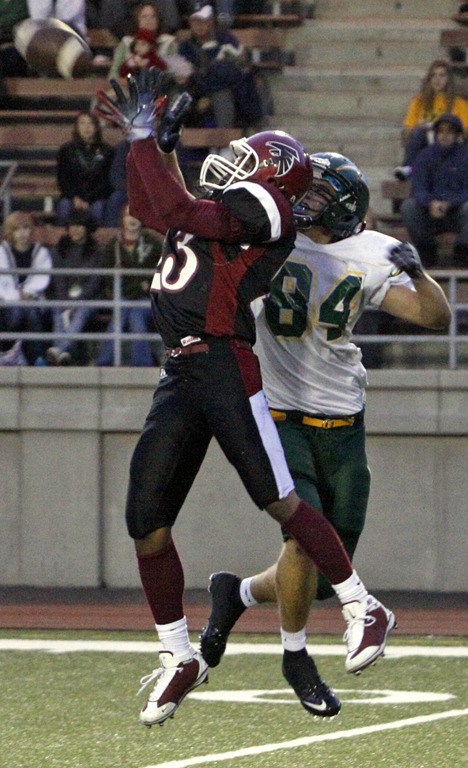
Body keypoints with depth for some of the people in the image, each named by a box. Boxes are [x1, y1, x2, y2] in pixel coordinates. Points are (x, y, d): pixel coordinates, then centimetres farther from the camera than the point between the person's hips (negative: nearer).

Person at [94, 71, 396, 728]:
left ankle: (364, 612, 5)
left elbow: (174, 212, -14)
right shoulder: (223, 214, 23)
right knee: (147, 522, 4)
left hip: (224, 366, -9)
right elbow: (149, 209, 39)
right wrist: (155, 143, 31)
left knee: (279, 500, -8)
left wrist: (146, 140, -7)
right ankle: (179, 659, 14)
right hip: (180, 376, 9)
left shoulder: (259, 208, -4)